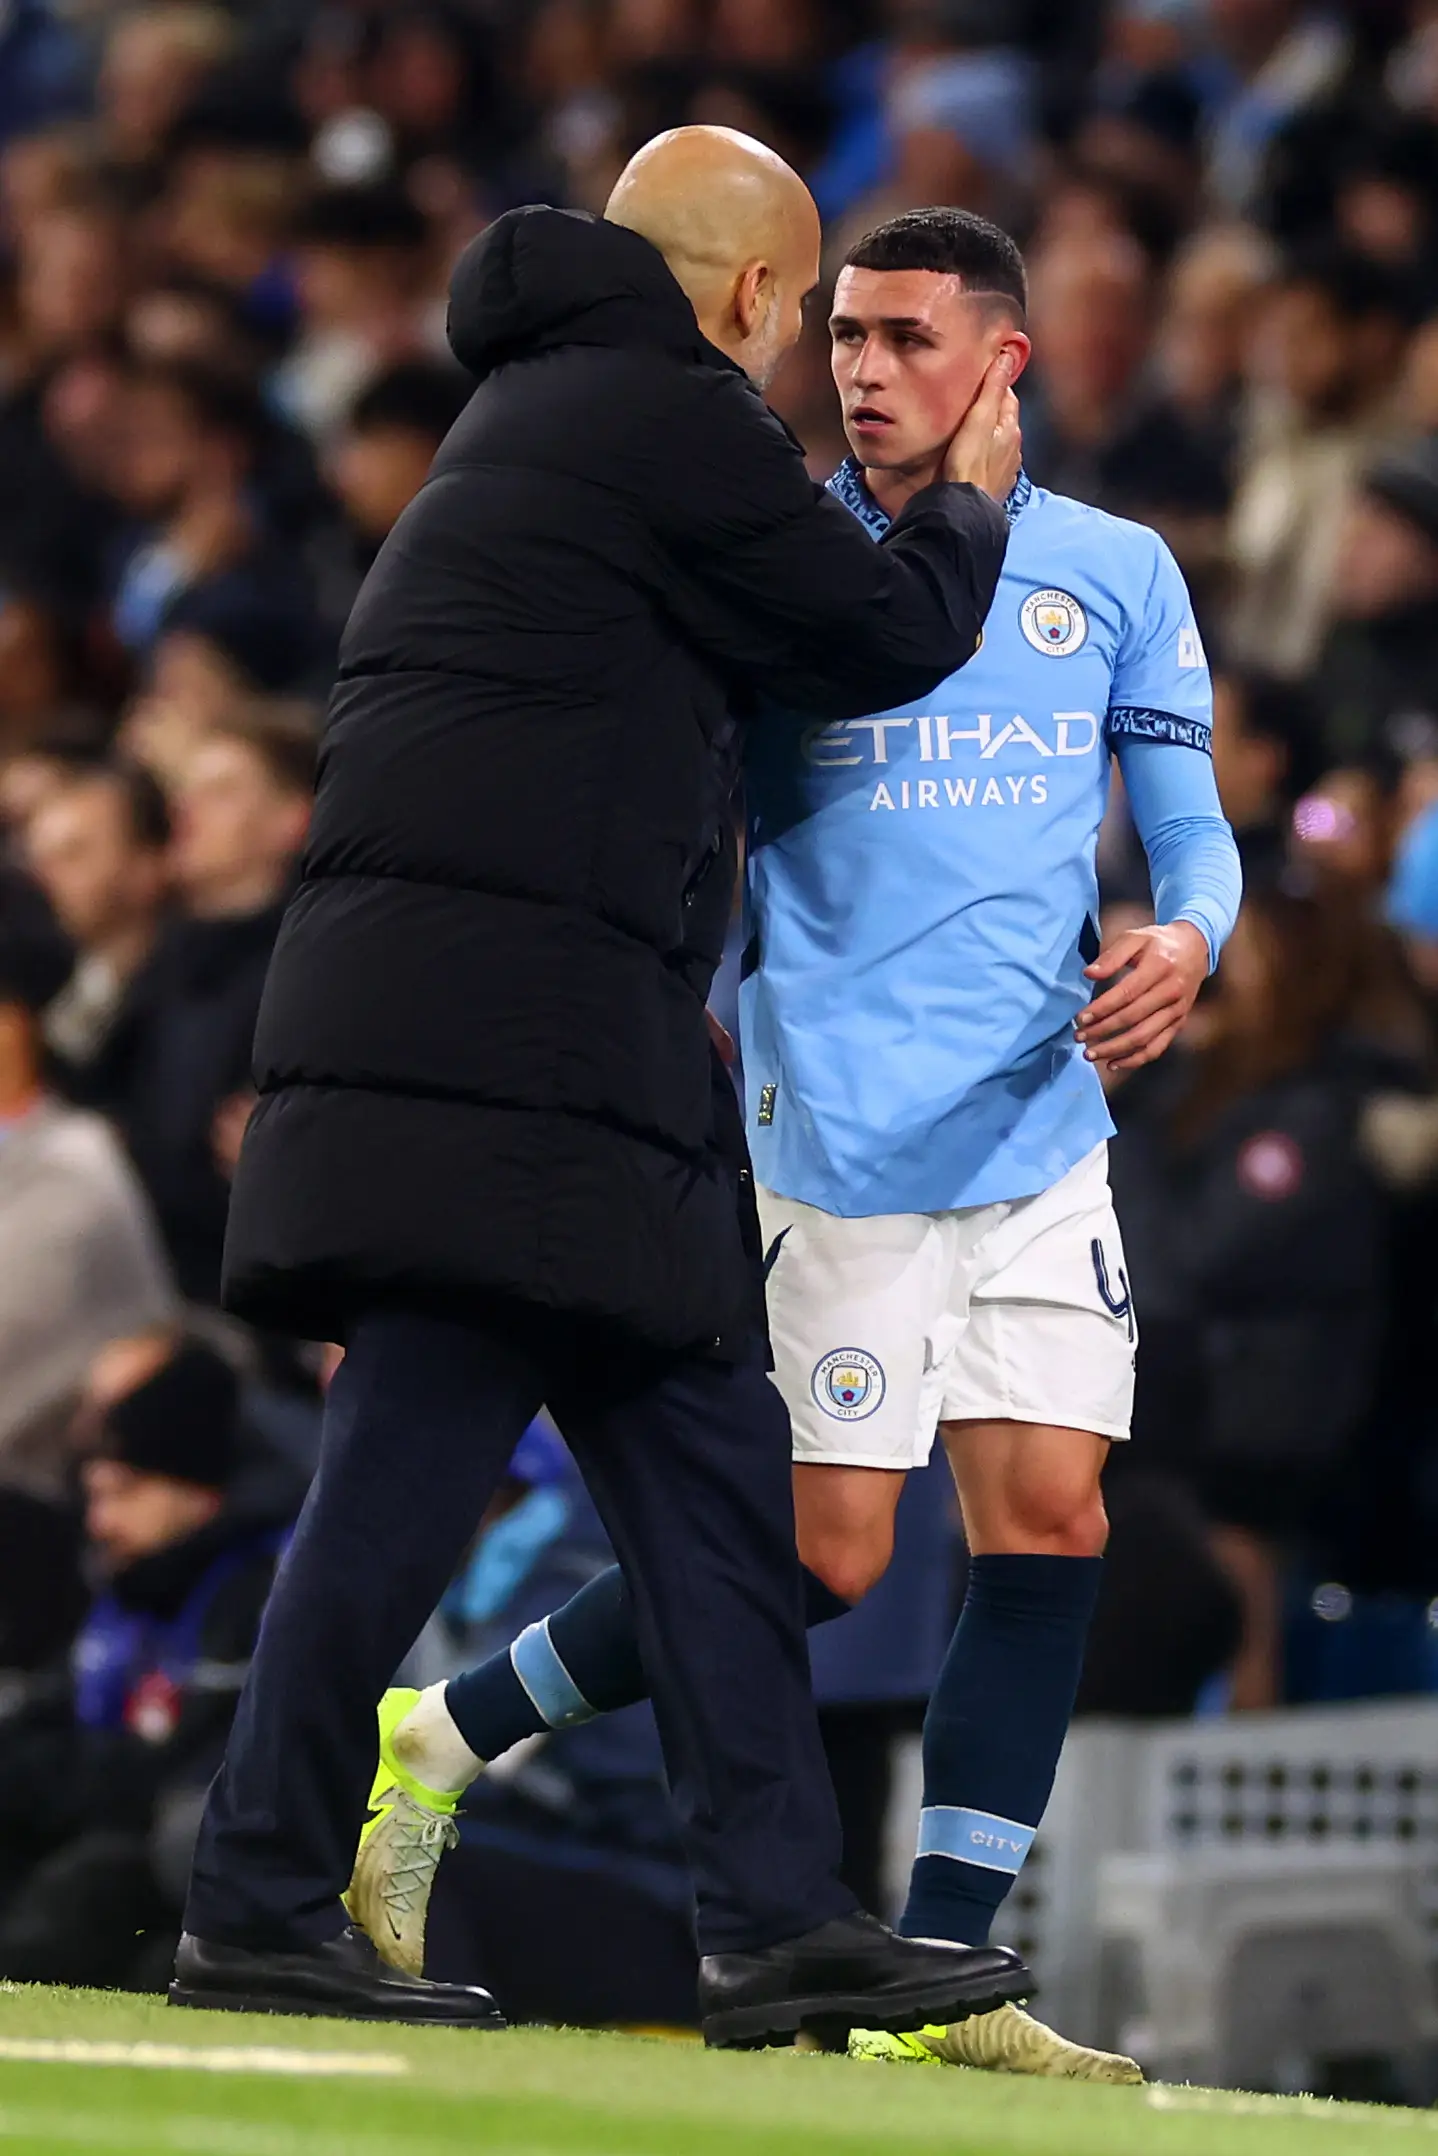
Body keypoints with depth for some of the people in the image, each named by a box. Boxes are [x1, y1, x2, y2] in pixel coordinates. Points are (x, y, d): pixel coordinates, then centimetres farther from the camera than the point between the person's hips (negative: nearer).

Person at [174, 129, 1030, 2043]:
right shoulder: (674, 416, -6)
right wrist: (970, 505, 19)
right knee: (417, 1452, -10)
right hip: (506, 1033, -11)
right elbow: (883, 638, 0)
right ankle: (261, 1908, -9)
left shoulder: (535, 403, 25)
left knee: (703, 1454, 8)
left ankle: (778, 1919, 5)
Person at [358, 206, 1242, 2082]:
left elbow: (1189, 820, 10)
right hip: (836, 1134, -4)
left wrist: (1185, 939, -11)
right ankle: (440, 1743, 10)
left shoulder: (1113, 573, 8)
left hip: (1041, 1134, 4)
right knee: (825, 1555, -6)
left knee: (1051, 1524, -5)